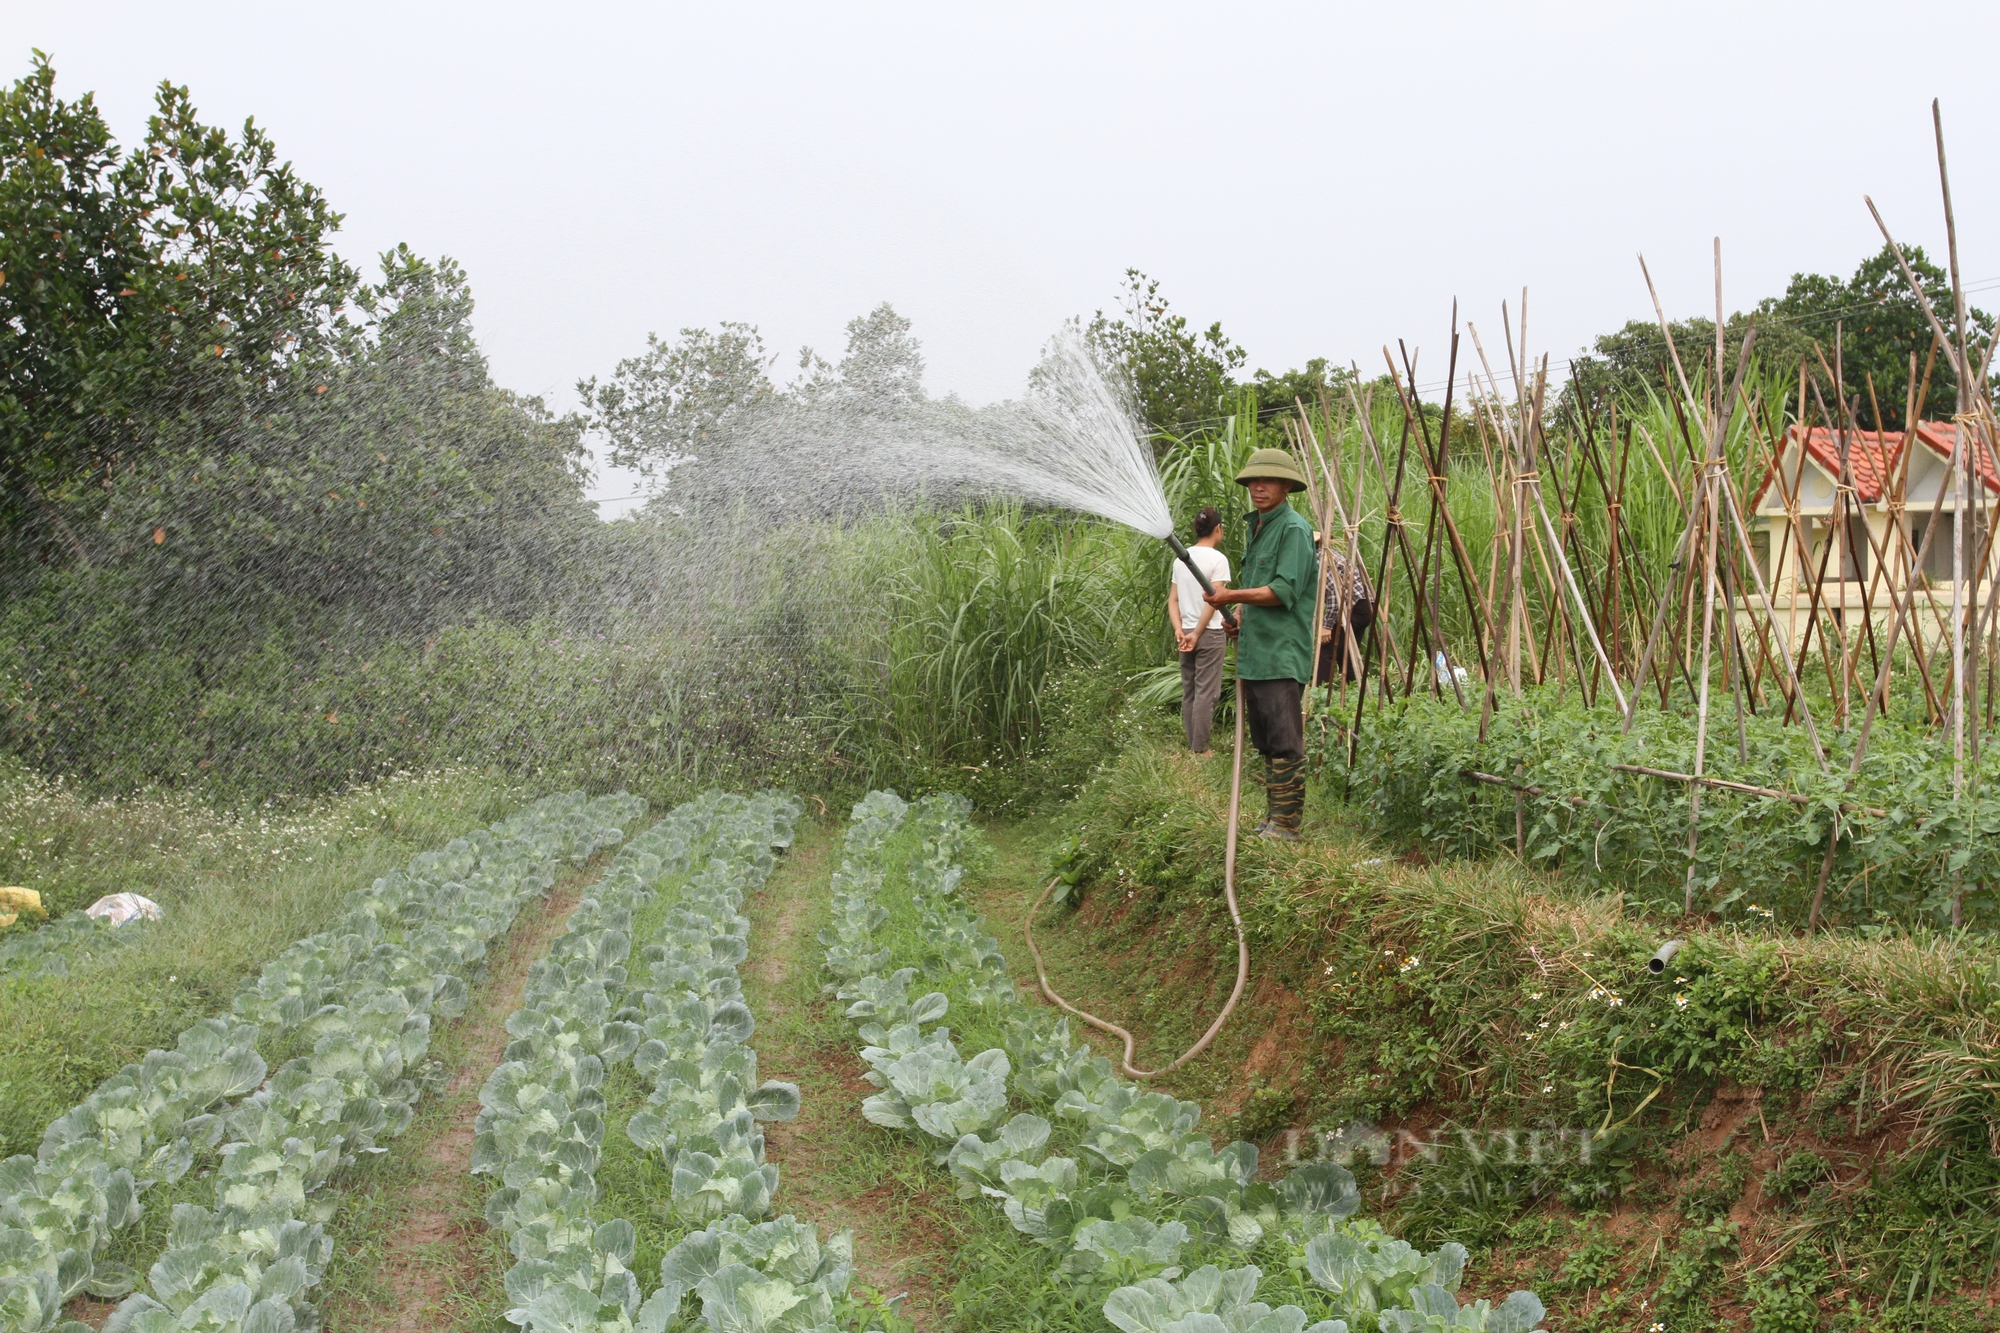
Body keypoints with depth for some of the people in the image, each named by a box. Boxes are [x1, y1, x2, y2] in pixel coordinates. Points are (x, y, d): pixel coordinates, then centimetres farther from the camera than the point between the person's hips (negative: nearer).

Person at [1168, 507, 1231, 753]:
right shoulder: (1217, 559, -10)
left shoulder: (1180, 559, 10)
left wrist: (1179, 630, -3)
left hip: (1185, 633, 6)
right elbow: (1213, 601, -16)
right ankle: (1200, 748, -2)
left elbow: (1173, 600, 5)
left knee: (1188, 691, 11)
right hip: (1210, 634, -6)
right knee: (1205, 692, -3)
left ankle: (1191, 746, 14)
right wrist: (1197, 634, -14)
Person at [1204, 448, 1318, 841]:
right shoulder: (1254, 528, 20)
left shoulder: (1294, 529, -9)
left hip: (1282, 655, -9)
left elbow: (1284, 591, -17)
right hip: (1253, 654, 9)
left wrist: (1233, 597, -14)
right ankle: (1273, 819, 17)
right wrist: (1240, 624, 13)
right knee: (1266, 744, 12)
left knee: (1285, 744, -8)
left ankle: (1286, 824, -7)